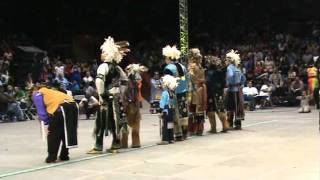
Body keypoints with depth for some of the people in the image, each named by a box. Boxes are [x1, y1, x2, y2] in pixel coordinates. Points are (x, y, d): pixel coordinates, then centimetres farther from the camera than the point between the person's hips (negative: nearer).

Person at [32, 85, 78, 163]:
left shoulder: (37, 94, 18)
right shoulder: (50, 91, 38)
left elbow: (41, 112, 5)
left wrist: (47, 123, 9)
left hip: (61, 107, -7)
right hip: (73, 105, 7)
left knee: (53, 133, 7)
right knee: (65, 132, 21)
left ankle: (52, 157, 11)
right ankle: (64, 156, 26)